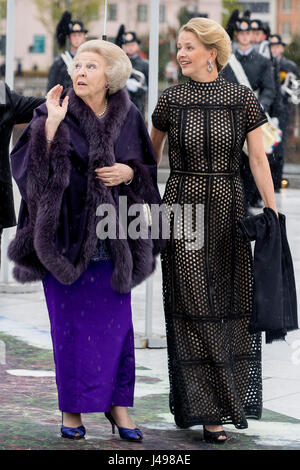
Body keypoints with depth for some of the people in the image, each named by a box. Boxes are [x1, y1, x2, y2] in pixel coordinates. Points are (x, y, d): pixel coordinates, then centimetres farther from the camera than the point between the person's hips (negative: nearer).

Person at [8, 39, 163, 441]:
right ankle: (72, 407, 14)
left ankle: (117, 402, 15)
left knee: (114, 318, 4)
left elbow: (149, 167, 11)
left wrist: (128, 172, -9)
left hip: (111, 236, 2)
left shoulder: (128, 117, 2)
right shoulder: (56, 114, -5)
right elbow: (28, 163, -15)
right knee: (69, 321, 4)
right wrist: (50, 125, -26)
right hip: (66, 232, -2)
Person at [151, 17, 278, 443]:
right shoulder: (171, 99, 1)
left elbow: (258, 159, -2)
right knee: (195, 305, -2)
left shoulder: (243, 99, -1)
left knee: (230, 304, 5)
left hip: (228, 208, 1)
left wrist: (272, 212, -7)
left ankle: (227, 397, 20)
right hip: (183, 208, -1)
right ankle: (207, 410, 3)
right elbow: (150, 153, 13)